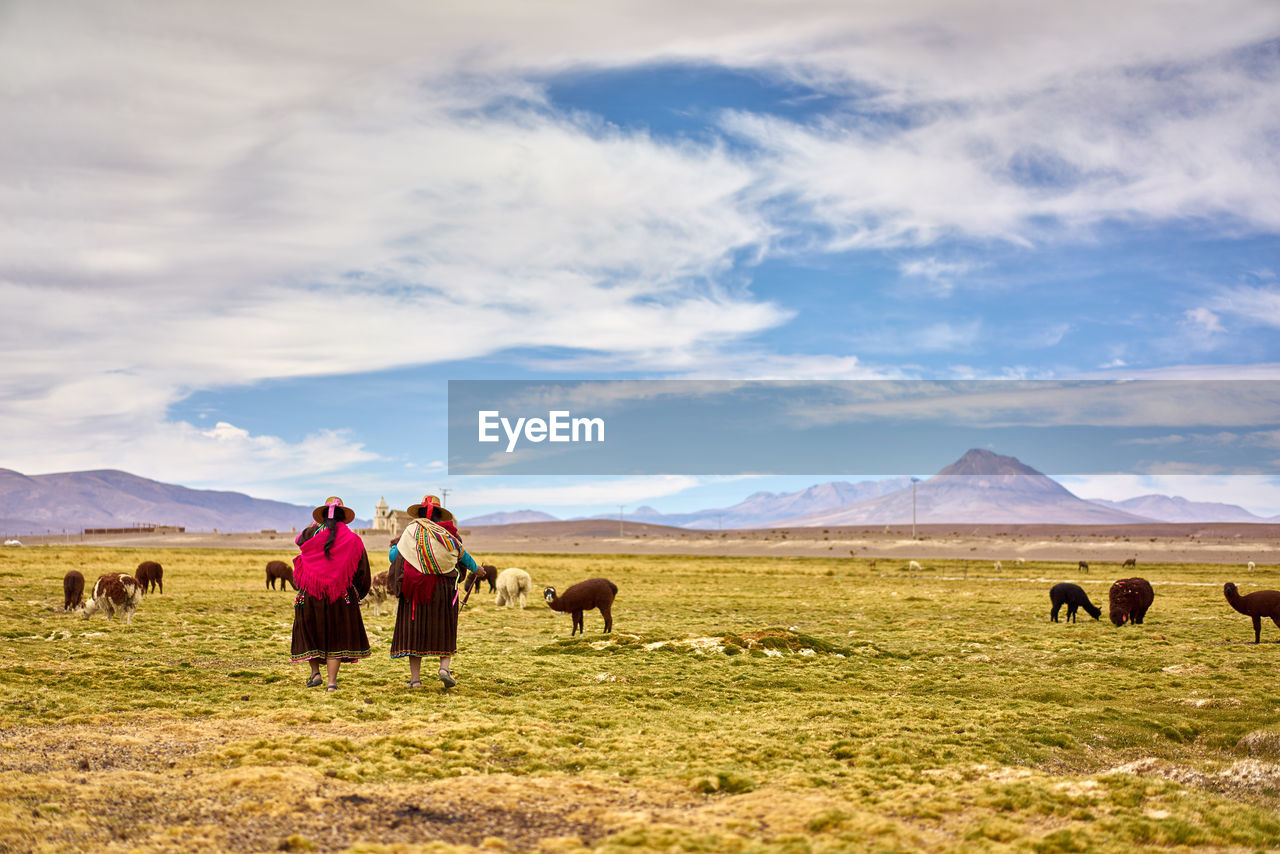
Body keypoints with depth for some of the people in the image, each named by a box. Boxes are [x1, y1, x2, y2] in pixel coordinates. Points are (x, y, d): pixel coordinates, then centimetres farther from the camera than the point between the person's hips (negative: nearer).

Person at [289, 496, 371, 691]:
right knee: (336, 637, 6)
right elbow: (362, 571, 4)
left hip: (310, 595, 0)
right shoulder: (353, 540, 0)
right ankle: (332, 681, 0)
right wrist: (360, 593, 19)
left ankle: (315, 672, 8)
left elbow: (298, 540, 24)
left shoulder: (312, 533, -1)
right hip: (341, 595, 0)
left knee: (310, 632, 17)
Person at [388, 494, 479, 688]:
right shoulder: (449, 534, 5)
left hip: (415, 588, -1)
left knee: (413, 628, 5)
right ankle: (444, 666, -7)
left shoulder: (411, 531, -1)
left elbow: (394, 557, 1)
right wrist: (476, 569, 38)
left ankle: (415, 678, 2)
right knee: (445, 628, 14)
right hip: (443, 588, 1)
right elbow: (464, 556, 18)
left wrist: (394, 546, 24)